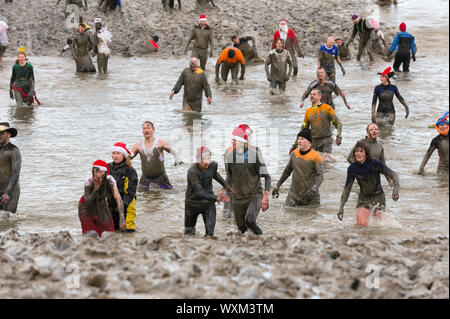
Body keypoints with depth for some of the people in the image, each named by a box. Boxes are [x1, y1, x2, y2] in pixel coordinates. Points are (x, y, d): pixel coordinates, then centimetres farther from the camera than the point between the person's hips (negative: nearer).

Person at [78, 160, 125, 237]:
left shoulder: (110, 180, -27)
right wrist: (95, 189, -38)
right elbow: (87, 202, -24)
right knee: (92, 234, -17)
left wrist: (122, 217, -47)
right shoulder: (89, 182, -28)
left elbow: (118, 198, -35)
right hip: (87, 208, -2)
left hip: (101, 207, 2)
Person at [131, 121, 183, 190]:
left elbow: (172, 151, -12)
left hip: (160, 176, -3)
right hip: (146, 177, 3)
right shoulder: (138, 145, 3)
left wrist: (176, 160, -31)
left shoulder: (160, 142, -5)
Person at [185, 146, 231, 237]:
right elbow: (199, 192, -35)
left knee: (210, 232, -14)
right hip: (193, 203, -3)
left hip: (208, 203, 3)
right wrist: (216, 198, -45)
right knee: (189, 233, 13)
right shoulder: (192, 172, -27)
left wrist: (225, 185, 22)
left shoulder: (213, 165, -10)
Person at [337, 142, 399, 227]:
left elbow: (393, 175, -14)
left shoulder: (374, 164, -19)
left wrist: (396, 189, -32)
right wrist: (341, 207, -7)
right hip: (363, 197, 2)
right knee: (361, 223, -16)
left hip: (378, 196, -2)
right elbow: (347, 189, -1)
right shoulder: (352, 168, -10)